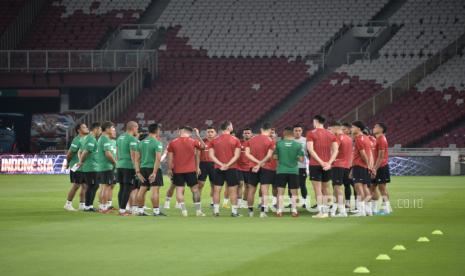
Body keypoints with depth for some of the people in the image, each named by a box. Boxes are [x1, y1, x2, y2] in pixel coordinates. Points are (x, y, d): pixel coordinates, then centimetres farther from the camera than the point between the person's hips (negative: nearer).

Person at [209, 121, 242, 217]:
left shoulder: (214, 140, 4)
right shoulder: (235, 140, -3)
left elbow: (211, 155, -2)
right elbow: (237, 155, -10)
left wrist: (221, 164, -8)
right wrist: (228, 165, -13)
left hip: (218, 168, 2)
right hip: (231, 168, -2)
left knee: (216, 190, 7)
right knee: (233, 190, 3)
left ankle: (216, 211, 5)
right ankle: (234, 211, 2)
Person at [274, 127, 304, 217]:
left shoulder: (279, 144, -3)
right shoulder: (298, 145, -4)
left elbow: (275, 157, 1)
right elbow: (301, 159, -3)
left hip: (281, 171, 0)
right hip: (294, 171, 0)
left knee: (280, 192, 5)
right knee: (294, 193, 9)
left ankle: (279, 211, 1)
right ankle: (294, 210, 6)